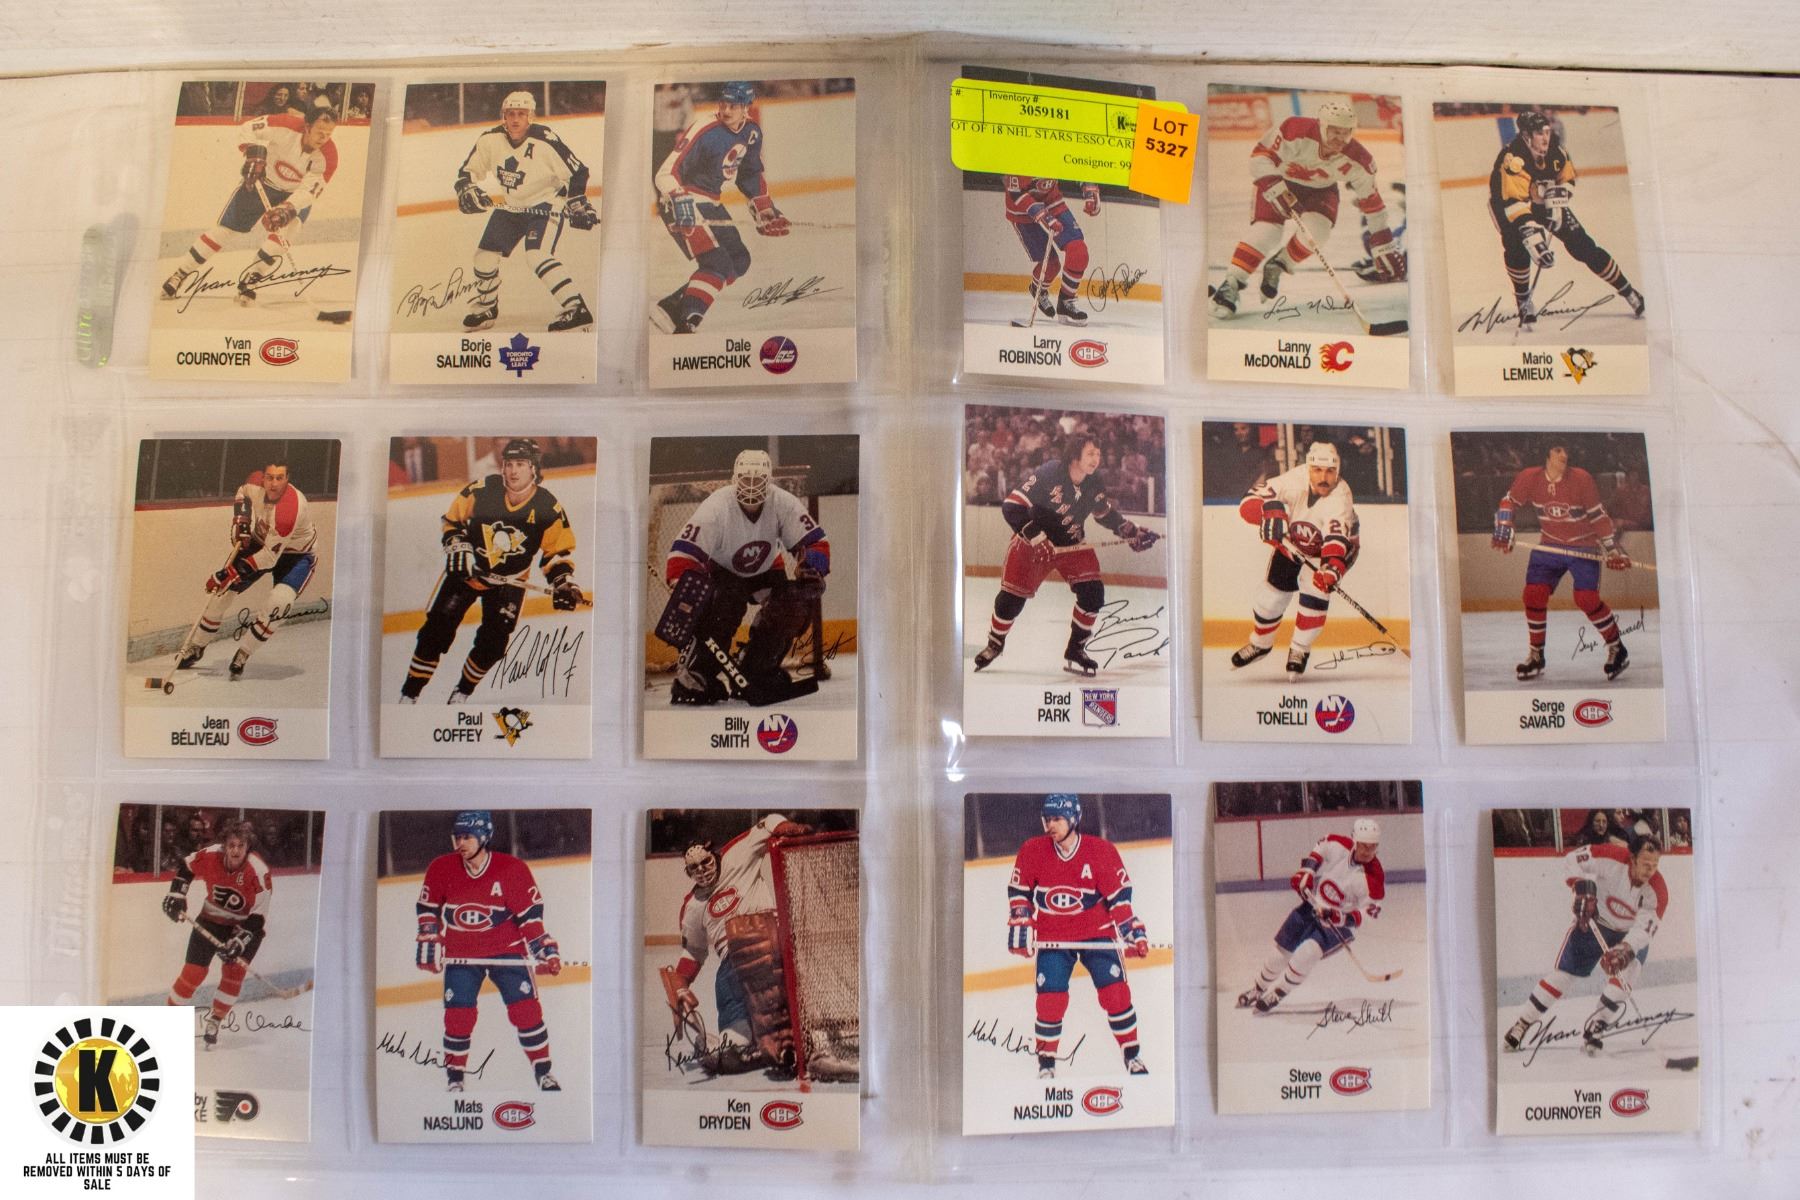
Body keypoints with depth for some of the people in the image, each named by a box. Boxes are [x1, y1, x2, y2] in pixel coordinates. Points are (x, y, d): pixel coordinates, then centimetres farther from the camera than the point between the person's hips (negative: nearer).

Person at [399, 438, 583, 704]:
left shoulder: (549, 509, -17)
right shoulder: (480, 490, -18)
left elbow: (559, 551, -7)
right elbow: (452, 520, -2)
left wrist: (564, 582, -20)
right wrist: (457, 548, -15)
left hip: (509, 581, 0)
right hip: (466, 570, 0)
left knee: (493, 644, -4)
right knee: (436, 631, -4)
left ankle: (462, 692, 21)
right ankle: (409, 694, 9)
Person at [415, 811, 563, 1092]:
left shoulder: (513, 869, -14)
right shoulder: (441, 869, -7)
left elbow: (530, 913, -10)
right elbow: (427, 908, 7)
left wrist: (545, 949, -14)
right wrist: (428, 944, 3)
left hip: (506, 950, -2)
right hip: (460, 954, 2)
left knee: (526, 1010, -7)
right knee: (458, 1016, -2)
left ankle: (544, 1074, 7)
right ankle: (455, 1078, 19)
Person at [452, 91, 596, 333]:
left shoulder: (545, 140, -24)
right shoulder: (490, 140, -10)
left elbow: (576, 172, -16)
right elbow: (467, 171, 2)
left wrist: (579, 204, -17)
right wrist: (468, 192, -15)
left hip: (545, 204, -6)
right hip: (509, 206, 6)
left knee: (537, 256, -26)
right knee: (485, 254, 7)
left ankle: (577, 308, -25)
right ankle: (485, 308, 30)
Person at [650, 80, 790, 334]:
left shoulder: (751, 132, 1)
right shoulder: (704, 131, -22)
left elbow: (750, 175, 18)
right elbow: (667, 173, -26)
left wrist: (765, 212, 19)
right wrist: (679, 204, -40)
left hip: (709, 201, 9)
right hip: (682, 201, -9)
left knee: (739, 261, 10)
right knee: (718, 264, -20)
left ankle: (672, 306, 7)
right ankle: (684, 325, -19)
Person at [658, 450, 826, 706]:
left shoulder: (784, 504, -23)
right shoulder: (716, 509, -31)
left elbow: (816, 541, -17)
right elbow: (683, 553, -34)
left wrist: (811, 569, -38)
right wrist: (683, 600, -46)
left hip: (766, 570, 4)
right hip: (721, 570, -4)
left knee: (794, 603, -20)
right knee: (723, 608, -33)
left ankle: (754, 670, -7)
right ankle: (694, 673, -19)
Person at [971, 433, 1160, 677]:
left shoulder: (1095, 483, -8)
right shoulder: (1048, 474, -26)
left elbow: (1106, 514, 12)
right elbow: (1011, 506, -26)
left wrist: (1133, 532, 5)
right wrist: (1036, 538, -31)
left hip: (1072, 543, 5)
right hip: (1032, 542, -5)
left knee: (1093, 593, -10)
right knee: (1012, 597, -5)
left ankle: (1075, 652, 7)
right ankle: (995, 643, 23)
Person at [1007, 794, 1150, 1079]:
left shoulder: (1102, 851, -10)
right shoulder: (1032, 851, -7)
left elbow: (1119, 895, -5)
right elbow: (1018, 891, 3)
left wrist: (1132, 930, -9)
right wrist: (1020, 926, -2)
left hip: (1097, 933, 0)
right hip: (1052, 938, 1)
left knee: (1115, 992, -7)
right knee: (1050, 999, -7)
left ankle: (1132, 1056, 12)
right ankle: (1046, 1063, 12)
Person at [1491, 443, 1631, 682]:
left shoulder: (1581, 479, -17)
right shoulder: (1529, 478, -11)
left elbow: (1598, 515, -10)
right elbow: (1509, 502, 4)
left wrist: (1612, 549, -10)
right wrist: (1503, 534, -6)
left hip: (1584, 547, -3)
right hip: (1549, 546, 3)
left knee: (1587, 599, -15)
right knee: (1533, 595, -6)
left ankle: (1617, 649, 7)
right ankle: (1536, 656, 10)